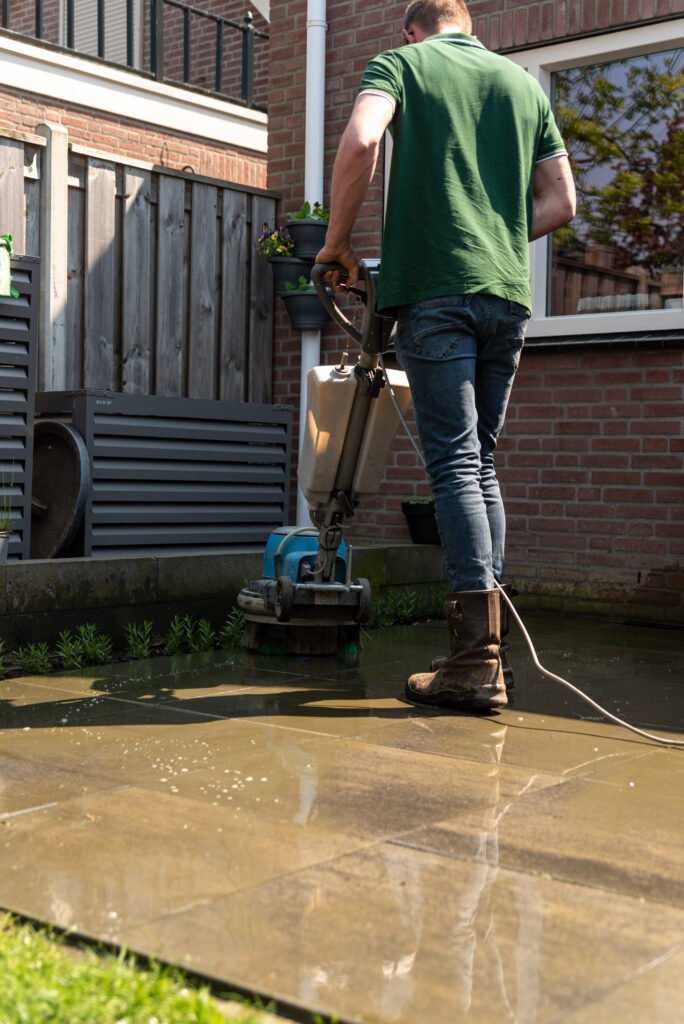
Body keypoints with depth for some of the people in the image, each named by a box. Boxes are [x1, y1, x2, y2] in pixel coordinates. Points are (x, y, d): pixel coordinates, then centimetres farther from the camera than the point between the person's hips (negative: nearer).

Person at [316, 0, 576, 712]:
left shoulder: (400, 62, 8)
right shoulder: (522, 81, 21)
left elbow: (360, 141, -13)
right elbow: (562, 203, 18)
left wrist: (338, 240, -2)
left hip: (433, 288, -4)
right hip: (508, 291, 5)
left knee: (455, 462, -8)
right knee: (480, 461, 11)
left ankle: (476, 660, -12)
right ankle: (483, 647, 11)